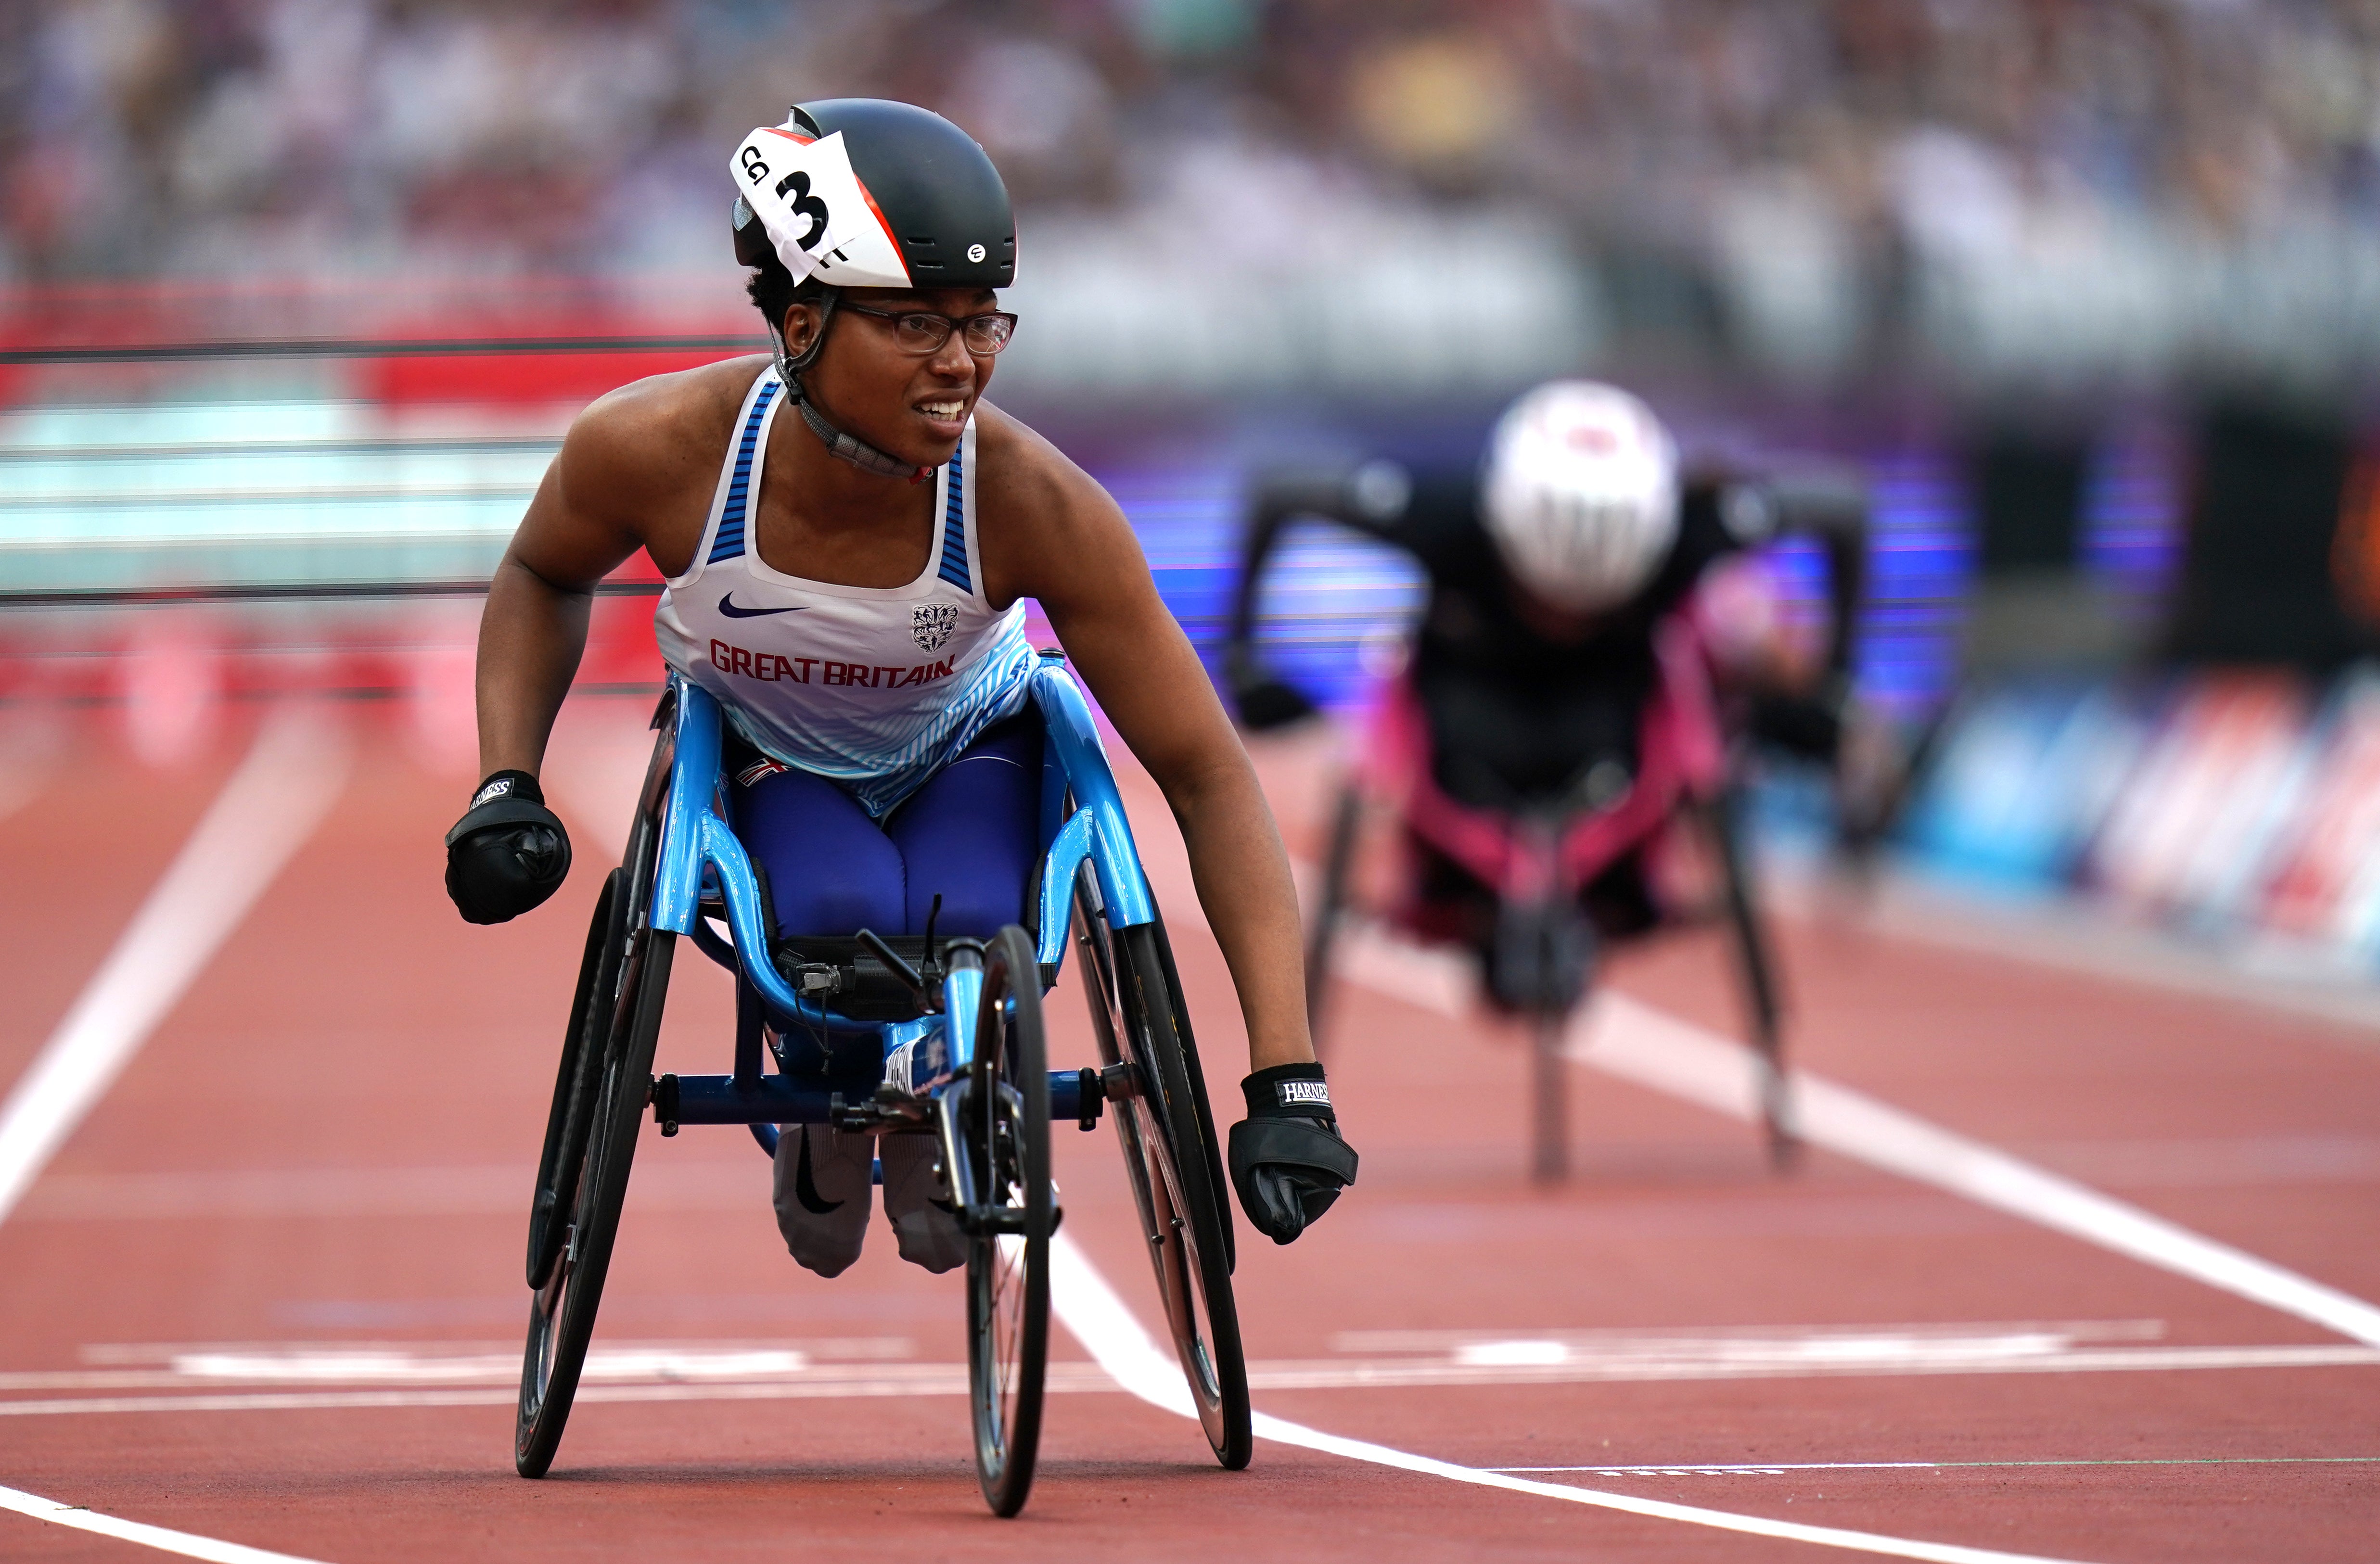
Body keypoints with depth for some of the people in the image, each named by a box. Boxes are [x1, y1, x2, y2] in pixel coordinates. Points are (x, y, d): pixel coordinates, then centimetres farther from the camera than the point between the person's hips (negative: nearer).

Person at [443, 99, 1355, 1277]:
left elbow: (1210, 780, -28)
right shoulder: (660, 451, -32)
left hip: (965, 752, 0)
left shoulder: (1034, 506, -35)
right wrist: (505, 786, -20)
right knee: (848, 918, -33)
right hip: (768, 758, 0)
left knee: (964, 929, -32)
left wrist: (1287, 1080, -34)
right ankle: (828, 1125, 3)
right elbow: (544, 577, -5)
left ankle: (934, 1135, 5)